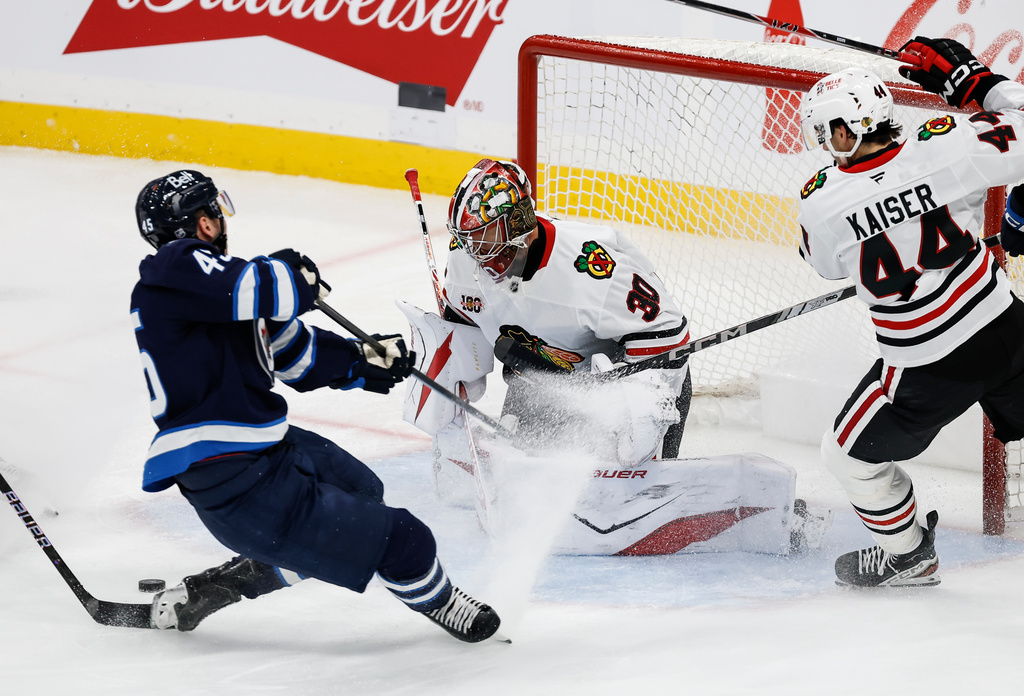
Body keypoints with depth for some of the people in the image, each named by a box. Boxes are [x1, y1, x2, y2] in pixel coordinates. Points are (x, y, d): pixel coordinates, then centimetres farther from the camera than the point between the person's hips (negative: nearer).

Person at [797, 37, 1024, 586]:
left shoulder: (822, 204, -14)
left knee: (851, 453, 20)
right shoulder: (943, 146, -14)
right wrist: (968, 78, 9)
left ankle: (908, 556, 35)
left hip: (928, 368, -3)